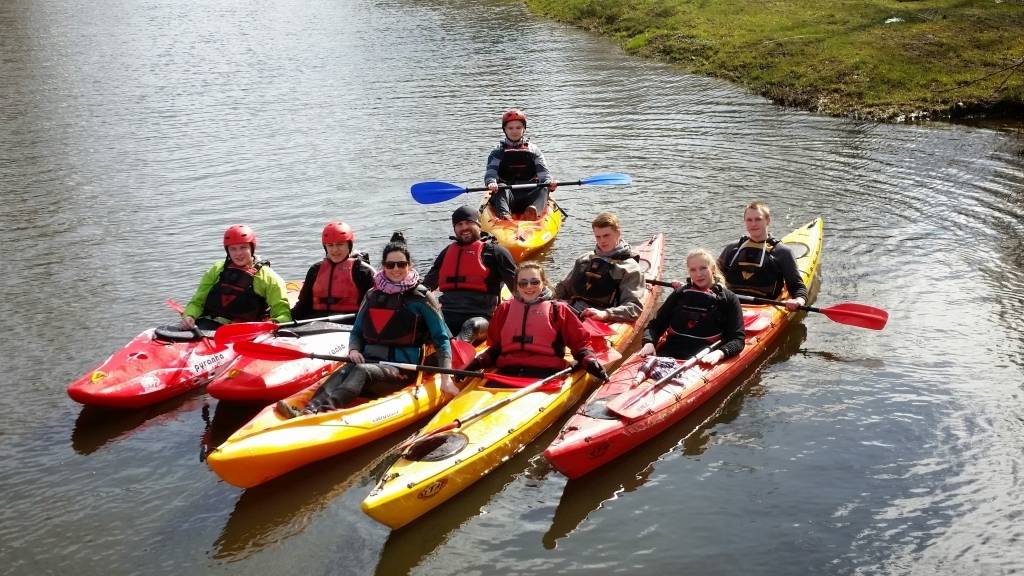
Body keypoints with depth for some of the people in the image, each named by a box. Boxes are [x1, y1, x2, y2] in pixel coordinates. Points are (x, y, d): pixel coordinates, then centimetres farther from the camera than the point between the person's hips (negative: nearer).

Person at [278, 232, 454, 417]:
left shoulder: (420, 297, 0)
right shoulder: (373, 296, 13)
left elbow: (442, 339, -2)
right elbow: (357, 332, 20)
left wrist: (446, 379, -12)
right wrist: (354, 350, -4)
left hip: (401, 368, -4)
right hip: (369, 360, 4)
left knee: (362, 371, -35)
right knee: (343, 372, -30)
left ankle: (315, 411, -59)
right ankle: (310, 408, -58)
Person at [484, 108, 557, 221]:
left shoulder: (533, 150, 16)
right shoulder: (498, 151, 12)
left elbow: (543, 173, 7)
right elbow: (490, 172, -2)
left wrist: (549, 183, -17)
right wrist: (491, 182, -27)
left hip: (529, 194, 1)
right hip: (506, 194, -1)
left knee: (543, 189, -26)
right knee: (501, 188, -31)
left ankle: (535, 210, -57)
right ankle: (504, 216, -59)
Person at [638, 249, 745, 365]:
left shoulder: (728, 299, 9)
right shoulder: (680, 293, 19)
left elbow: (738, 339, 2)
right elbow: (655, 324, 17)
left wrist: (720, 353, -18)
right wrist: (649, 343, -5)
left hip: (704, 359, -2)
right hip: (670, 353, 2)